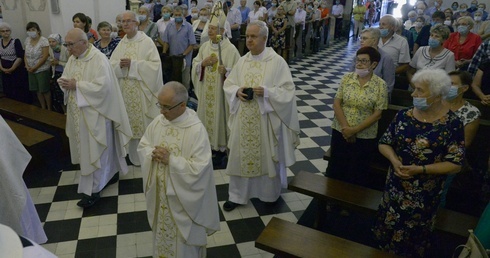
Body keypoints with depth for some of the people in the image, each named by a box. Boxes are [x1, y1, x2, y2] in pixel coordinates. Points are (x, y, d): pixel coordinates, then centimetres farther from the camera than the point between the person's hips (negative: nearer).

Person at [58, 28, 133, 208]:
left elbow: (102, 86, -25)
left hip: (94, 113, -8)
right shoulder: (73, 58, 9)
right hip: (79, 112, 8)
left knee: (94, 150, -1)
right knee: (86, 149, 17)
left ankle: (93, 191, 8)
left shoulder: (98, 59, -17)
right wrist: (64, 82, -9)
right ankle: (110, 173, 34)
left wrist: (76, 85, -22)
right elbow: (65, 77, 14)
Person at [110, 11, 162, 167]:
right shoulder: (121, 44, 10)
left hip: (142, 89, -5)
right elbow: (112, 65, 10)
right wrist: (120, 65, -13)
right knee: (131, 123, 12)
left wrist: (133, 64, -20)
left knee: (145, 123, 1)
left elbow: (155, 64, -15)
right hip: (126, 90, 5)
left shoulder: (146, 41, -7)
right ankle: (135, 156, 27)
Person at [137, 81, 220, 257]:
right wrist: (152, 153, -15)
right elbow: (142, 146, 7)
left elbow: (199, 167, -25)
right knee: (162, 231, 26)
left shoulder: (197, 130, -23)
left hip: (183, 196, -6)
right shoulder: (158, 121, -5)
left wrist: (170, 160, -28)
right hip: (160, 191, 6)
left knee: (183, 237, 15)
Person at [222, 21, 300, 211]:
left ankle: (271, 194, 35)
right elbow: (227, 84, 11)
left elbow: (288, 91, -11)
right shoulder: (242, 61, 5)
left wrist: (266, 92, -24)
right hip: (243, 120, 4)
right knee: (241, 156, 11)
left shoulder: (277, 61, -9)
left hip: (266, 120, -4)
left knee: (268, 157, 11)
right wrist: (237, 91, -10)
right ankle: (237, 195, 28)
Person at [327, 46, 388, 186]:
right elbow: (336, 103, -3)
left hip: (364, 136, -2)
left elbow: (378, 114, -11)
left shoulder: (380, 85, -10)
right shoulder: (347, 78, -3)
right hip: (341, 131, 2)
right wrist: (345, 127, -13)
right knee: (335, 168, 14)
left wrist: (355, 130, -16)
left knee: (357, 173, 12)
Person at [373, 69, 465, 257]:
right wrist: (394, 160, -17)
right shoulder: (404, 115, -5)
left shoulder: (452, 124, -16)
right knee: (386, 229, 20)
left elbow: (455, 164, -15)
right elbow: (384, 143, 3)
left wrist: (420, 169, -24)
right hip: (395, 186, 3)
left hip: (424, 194, -3)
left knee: (411, 238, 16)